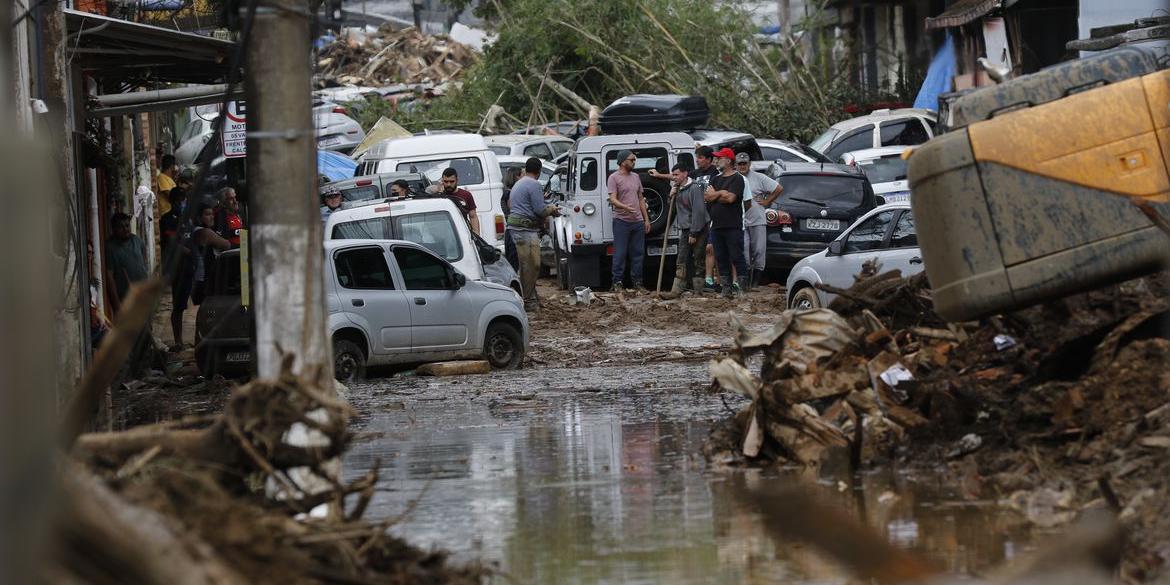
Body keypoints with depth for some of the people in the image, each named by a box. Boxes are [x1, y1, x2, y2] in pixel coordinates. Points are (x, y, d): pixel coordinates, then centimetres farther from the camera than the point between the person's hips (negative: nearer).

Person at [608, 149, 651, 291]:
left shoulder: (635, 177, 16)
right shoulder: (614, 178, -4)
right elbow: (613, 199, -14)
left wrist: (646, 219, 15)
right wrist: (625, 207, -32)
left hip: (638, 221, 7)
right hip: (621, 221, -6)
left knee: (637, 253, 9)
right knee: (620, 253, -5)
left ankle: (637, 282, 14)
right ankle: (617, 282, -2)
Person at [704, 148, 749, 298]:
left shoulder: (737, 179, -4)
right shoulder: (716, 179, 19)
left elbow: (731, 198, -17)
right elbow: (706, 197, 7)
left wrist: (714, 195, -2)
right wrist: (721, 193, -8)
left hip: (733, 227, -8)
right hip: (717, 226, 8)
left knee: (737, 258, -7)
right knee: (721, 259, 8)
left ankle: (744, 289, -6)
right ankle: (726, 289, 12)